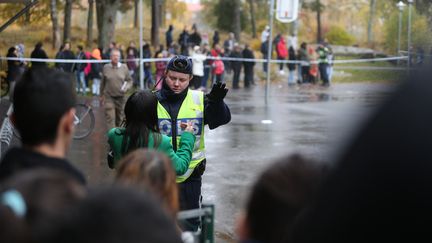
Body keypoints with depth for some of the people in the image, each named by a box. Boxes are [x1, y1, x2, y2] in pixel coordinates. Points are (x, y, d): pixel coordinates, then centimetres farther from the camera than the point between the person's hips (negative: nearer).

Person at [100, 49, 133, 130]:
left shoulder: (124, 67, -1)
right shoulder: (106, 68, -1)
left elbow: (129, 80, 8)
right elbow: (102, 83, 9)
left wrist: (126, 88, -13)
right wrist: (101, 95, 14)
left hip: (120, 97, 2)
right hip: (109, 97, -2)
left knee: (119, 118, 13)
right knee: (110, 118, -11)